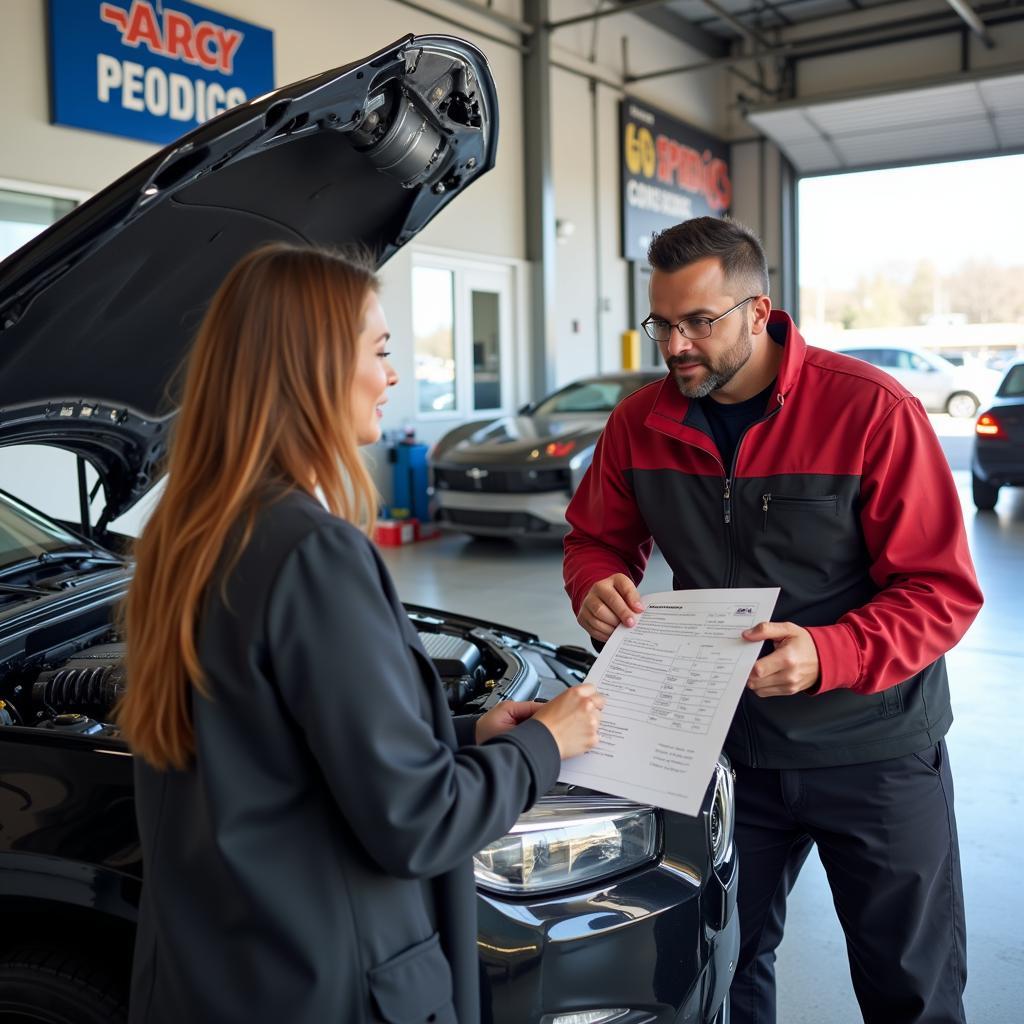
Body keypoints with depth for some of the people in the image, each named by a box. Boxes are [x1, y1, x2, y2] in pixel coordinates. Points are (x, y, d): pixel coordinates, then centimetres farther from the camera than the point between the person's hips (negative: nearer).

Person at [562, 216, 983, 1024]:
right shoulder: (641, 424, -4)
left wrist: (827, 656, -32)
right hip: (724, 746, 4)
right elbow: (598, 537, 10)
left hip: (875, 752, -3)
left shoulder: (873, 411, -18)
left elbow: (944, 591, -17)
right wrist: (596, 587, -14)